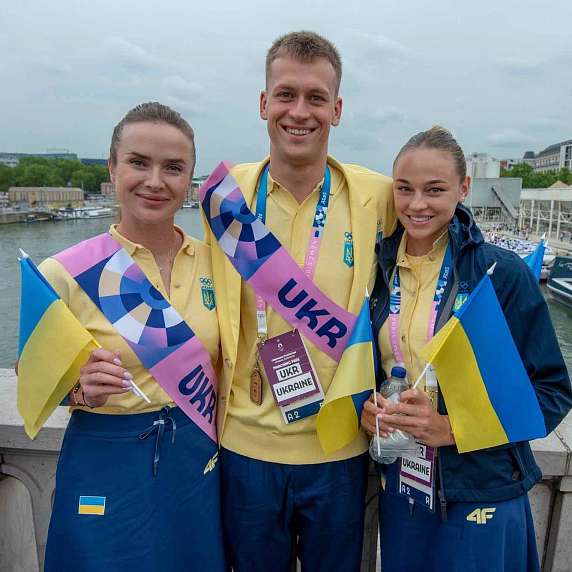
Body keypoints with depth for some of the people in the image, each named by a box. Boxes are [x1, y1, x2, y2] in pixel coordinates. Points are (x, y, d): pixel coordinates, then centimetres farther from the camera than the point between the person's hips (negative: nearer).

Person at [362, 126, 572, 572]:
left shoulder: (503, 273, -13)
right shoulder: (378, 268, -2)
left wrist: (451, 428, -21)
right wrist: (364, 407, -11)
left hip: (481, 490, -3)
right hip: (398, 483, 4)